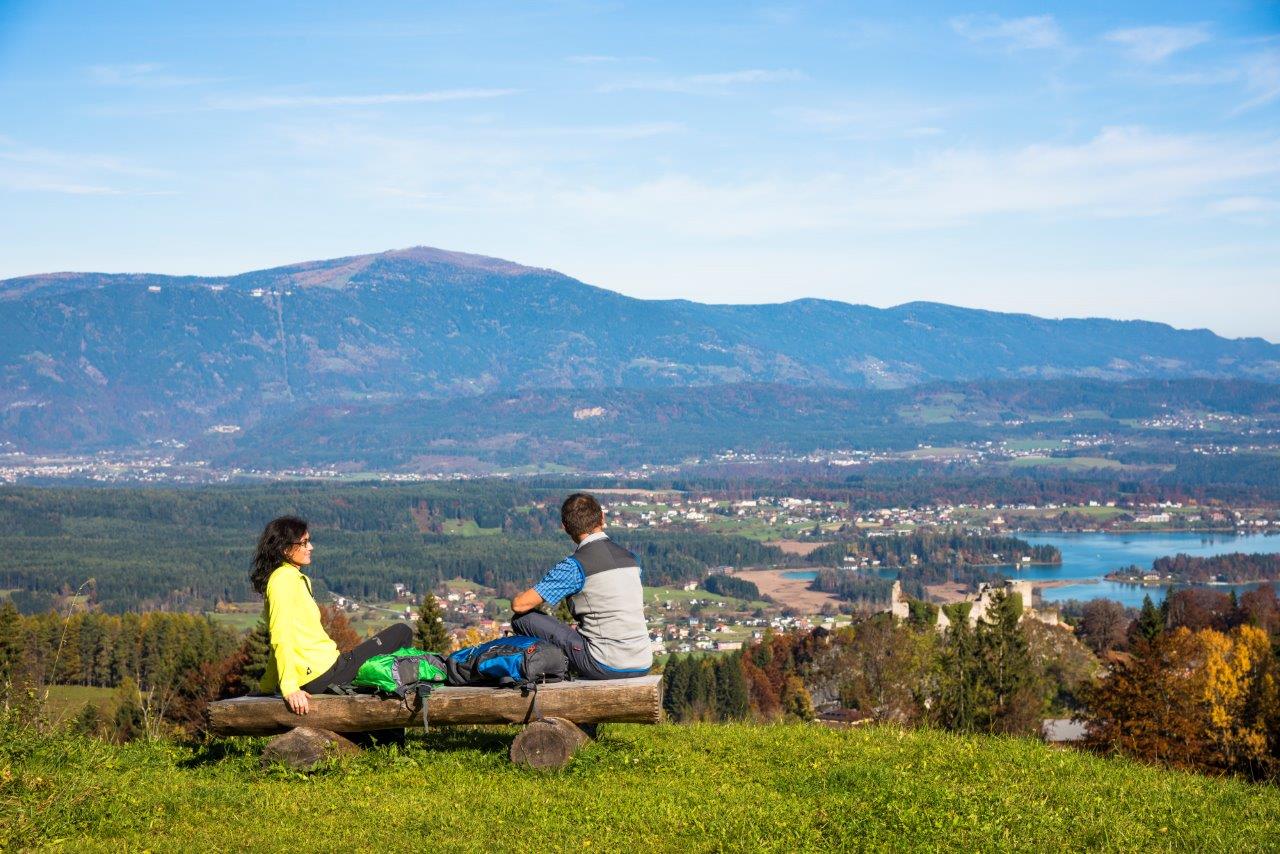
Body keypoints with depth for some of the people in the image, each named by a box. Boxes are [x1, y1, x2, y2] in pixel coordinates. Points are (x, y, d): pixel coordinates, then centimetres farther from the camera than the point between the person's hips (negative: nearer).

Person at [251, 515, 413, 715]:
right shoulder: (284, 579, -12)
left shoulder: (298, 579, 19)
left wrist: (267, 685, 25)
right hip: (324, 673, -10)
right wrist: (289, 688, -28)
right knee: (402, 633, 0)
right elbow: (281, 638, -22)